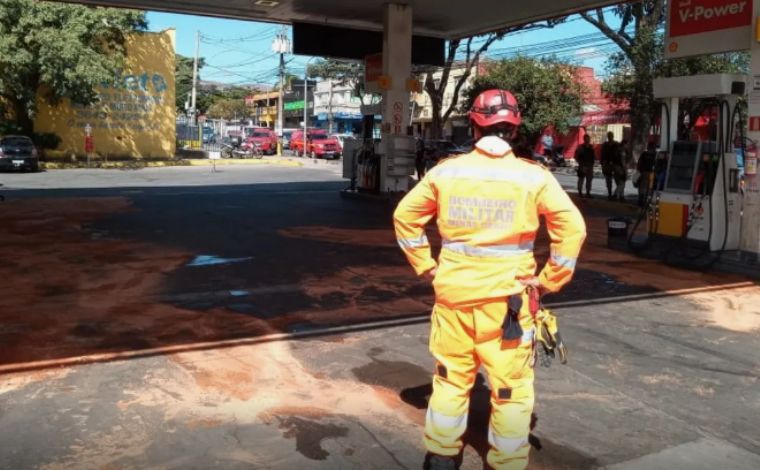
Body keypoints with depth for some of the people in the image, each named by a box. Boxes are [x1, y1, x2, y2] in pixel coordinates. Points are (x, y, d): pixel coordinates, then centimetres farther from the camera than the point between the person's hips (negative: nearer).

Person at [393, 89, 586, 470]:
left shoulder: (445, 171, 0)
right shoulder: (534, 176, -6)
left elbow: (405, 216, 5)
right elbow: (572, 228, -9)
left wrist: (425, 265, 10)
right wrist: (549, 280, -1)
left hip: (453, 292, 3)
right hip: (507, 296, -2)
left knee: (450, 379, 18)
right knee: (511, 389, 11)